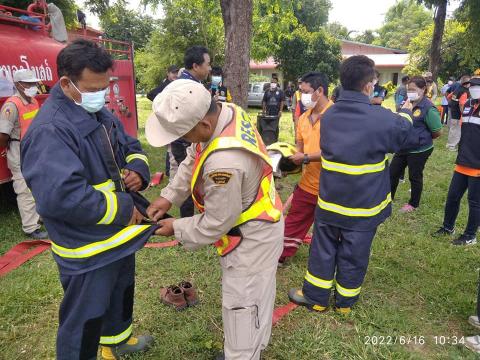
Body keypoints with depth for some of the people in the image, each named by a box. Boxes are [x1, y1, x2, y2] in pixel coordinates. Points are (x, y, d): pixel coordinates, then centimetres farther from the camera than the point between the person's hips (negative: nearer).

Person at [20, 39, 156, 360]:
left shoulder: (100, 113, 5)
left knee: (121, 292, 30)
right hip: (88, 249, -9)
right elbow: (62, 196, -34)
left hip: (121, 234, 10)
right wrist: (122, 209, -24)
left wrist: (138, 169, -8)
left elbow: (131, 147, 16)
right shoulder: (50, 130, -26)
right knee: (84, 320, 9)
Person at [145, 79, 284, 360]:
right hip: (256, 223, 10)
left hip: (250, 237, -10)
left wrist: (177, 229, -9)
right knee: (255, 293, 27)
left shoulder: (223, 161, -40)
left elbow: (218, 222, -25)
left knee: (241, 303, 9)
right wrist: (169, 196, -3)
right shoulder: (227, 111, -11)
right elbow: (192, 161, 3)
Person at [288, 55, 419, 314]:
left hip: (329, 201, 3)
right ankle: (345, 301, 34)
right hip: (363, 206, -3)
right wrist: (406, 114, 25)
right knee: (353, 255, 15)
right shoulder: (382, 119, -18)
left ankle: (315, 297, 30)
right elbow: (408, 136, 2)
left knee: (323, 250, 17)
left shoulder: (329, 115, -3)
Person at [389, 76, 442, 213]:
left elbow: (438, 132, -16)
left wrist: (422, 139, -3)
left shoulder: (428, 108, -20)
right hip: (404, 147, 7)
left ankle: (413, 204, 28)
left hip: (419, 150, -7)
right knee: (393, 172, 13)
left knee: (415, 177, 9)